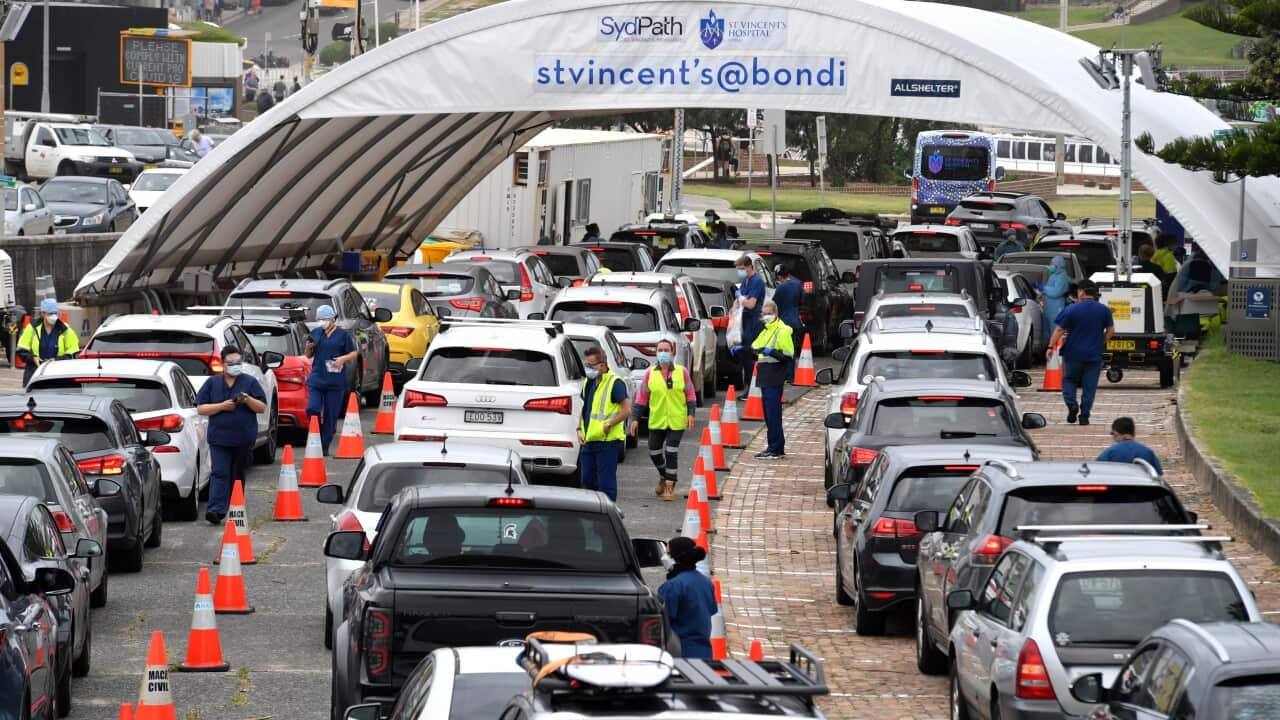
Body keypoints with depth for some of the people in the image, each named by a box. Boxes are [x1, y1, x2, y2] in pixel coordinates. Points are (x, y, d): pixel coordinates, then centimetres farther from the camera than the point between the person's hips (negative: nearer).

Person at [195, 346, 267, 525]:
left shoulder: (250, 382, 7)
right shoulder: (212, 384, 9)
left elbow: (262, 408, 5)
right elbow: (201, 409, 5)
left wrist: (248, 399, -14)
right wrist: (222, 406, -9)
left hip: (243, 440, 1)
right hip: (219, 438, -1)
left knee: (238, 475, 9)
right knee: (219, 473, -12)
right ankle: (215, 510, -22)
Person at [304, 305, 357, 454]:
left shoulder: (342, 334, 2)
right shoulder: (315, 333, 11)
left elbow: (353, 353, 5)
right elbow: (307, 355, 17)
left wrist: (343, 358, -15)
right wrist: (309, 347, -5)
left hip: (335, 382, -2)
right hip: (316, 379, 2)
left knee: (331, 416, 1)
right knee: (312, 410, -13)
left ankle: (324, 446, 12)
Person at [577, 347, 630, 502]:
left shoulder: (614, 383, -11)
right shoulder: (589, 383, 14)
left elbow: (626, 410, -15)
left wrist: (607, 426, -18)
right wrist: (580, 429, 11)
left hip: (608, 442, -8)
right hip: (589, 441, 8)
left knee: (606, 483, -5)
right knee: (587, 480, 13)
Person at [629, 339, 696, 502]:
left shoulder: (682, 372, 0)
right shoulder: (651, 374, 2)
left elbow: (690, 394, 5)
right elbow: (641, 397, 5)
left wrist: (691, 413, -5)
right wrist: (635, 418, 2)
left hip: (676, 421, -3)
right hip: (656, 421, 3)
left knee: (671, 453, -7)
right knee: (654, 452, 8)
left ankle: (670, 485, 1)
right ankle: (663, 476, 36)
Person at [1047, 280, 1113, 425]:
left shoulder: (1072, 310, -8)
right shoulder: (1104, 310, 0)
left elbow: (1059, 330, -8)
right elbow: (1110, 330, 5)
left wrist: (1051, 347, -3)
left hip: (1074, 353, -2)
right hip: (1094, 354, 2)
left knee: (1069, 380, 16)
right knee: (1089, 386, 7)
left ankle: (1071, 403, -8)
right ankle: (1084, 416, 5)